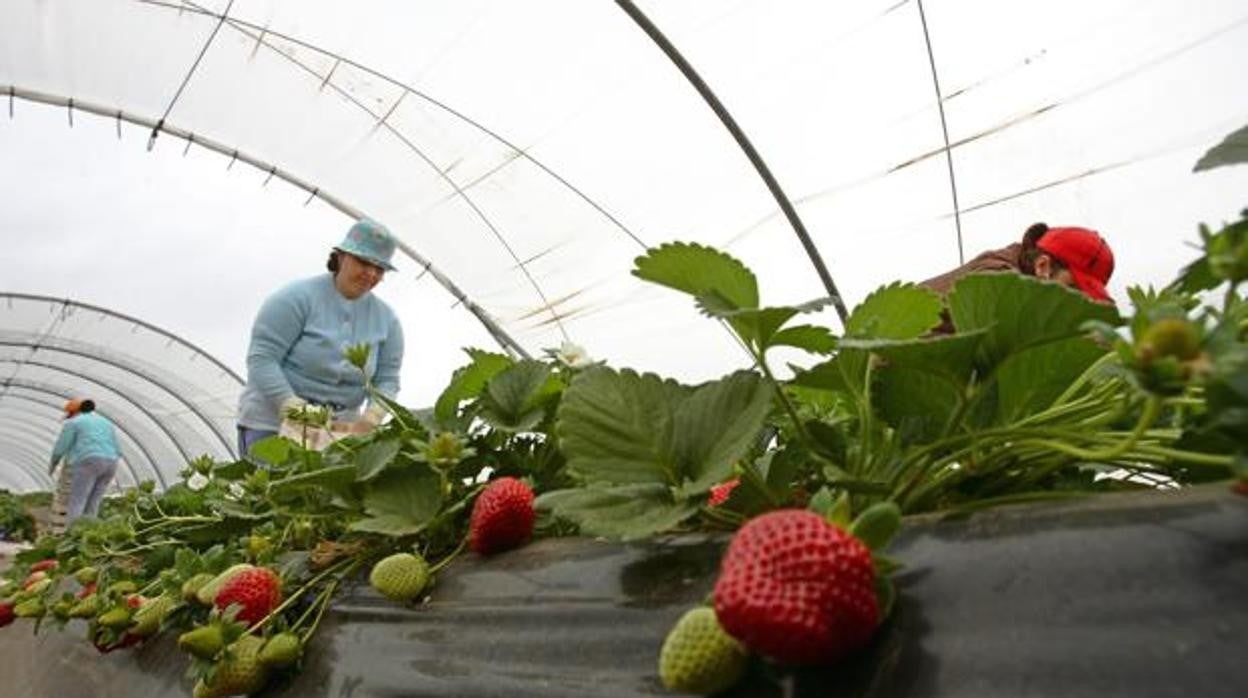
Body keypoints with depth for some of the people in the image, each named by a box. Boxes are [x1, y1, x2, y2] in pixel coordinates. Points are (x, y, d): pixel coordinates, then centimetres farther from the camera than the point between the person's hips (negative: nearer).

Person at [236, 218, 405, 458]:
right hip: (272, 424, -3)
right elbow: (262, 358, -13)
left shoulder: (385, 319, 5)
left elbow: (387, 379, 5)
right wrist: (295, 411, -22)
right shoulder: (297, 298, -8)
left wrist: (370, 419, -14)